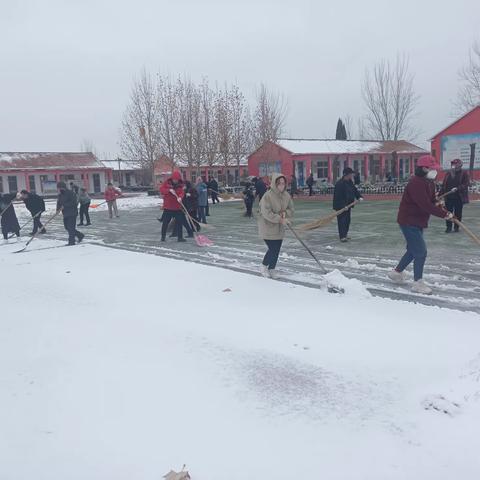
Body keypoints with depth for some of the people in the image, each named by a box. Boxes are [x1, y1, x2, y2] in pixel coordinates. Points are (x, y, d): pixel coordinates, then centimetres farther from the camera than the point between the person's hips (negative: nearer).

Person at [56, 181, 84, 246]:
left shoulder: (70, 193, -11)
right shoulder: (60, 195, 14)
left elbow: (73, 202, -20)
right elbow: (59, 203, 14)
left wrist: (64, 205, -22)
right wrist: (58, 209, -7)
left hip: (72, 213, -9)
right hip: (65, 214, 9)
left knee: (71, 227, -9)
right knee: (67, 227, 11)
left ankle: (71, 241, -4)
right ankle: (80, 235, 25)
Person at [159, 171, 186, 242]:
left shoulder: (180, 185, 2)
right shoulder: (167, 183, 0)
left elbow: (182, 192, -14)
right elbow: (161, 189, -9)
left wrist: (180, 197, -36)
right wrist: (169, 190, -25)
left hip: (177, 207, 1)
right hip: (167, 207, -1)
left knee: (179, 222, 1)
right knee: (165, 222, 6)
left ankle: (180, 237, 9)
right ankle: (163, 236, 19)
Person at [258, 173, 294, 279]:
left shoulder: (287, 196, 1)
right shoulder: (268, 196, -19)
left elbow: (291, 209, 8)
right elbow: (266, 213, -25)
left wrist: (285, 213, -14)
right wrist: (280, 219, -27)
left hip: (279, 228, 6)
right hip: (267, 227, -6)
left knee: (276, 250, 10)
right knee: (273, 249, -7)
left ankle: (271, 269, 27)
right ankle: (264, 266, 18)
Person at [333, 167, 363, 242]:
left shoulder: (350, 182, 9)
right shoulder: (339, 184, -20)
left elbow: (355, 190, 15)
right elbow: (338, 196, -23)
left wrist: (359, 197, -4)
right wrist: (343, 206, -27)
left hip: (348, 205, 10)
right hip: (341, 206, -9)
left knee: (348, 220, 15)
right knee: (342, 220, -10)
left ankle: (345, 234, 28)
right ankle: (342, 237, -9)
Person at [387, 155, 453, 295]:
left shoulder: (429, 182, 9)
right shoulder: (416, 183, -24)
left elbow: (431, 200, 14)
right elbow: (425, 205, -30)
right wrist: (444, 214, -25)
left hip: (418, 222, 10)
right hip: (409, 222, -10)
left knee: (413, 250, 20)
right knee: (421, 252, -6)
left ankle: (397, 272, 36)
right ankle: (418, 283, 6)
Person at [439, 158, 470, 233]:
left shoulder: (464, 174, -2)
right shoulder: (448, 174, 9)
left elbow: (467, 184, -13)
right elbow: (444, 185, 12)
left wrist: (457, 188, -25)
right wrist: (440, 194, 6)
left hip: (459, 198, -3)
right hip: (449, 197, 3)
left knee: (458, 213, 6)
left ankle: (456, 227, 17)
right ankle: (448, 227, 10)